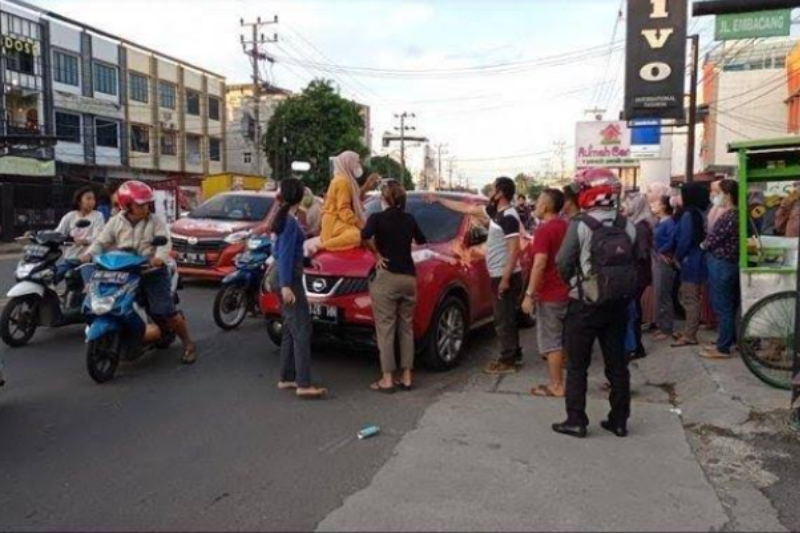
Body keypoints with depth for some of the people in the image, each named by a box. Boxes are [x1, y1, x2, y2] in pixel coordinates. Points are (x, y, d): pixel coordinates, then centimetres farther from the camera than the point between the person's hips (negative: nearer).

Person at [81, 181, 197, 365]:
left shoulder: (156, 221, -2)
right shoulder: (116, 222, 8)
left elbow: (165, 242, -15)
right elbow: (101, 241, 6)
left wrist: (160, 257, -37)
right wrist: (89, 254, -16)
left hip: (152, 271, -4)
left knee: (165, 311, -14)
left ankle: (188, 343, 3)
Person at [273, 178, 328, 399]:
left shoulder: (285, 218, 12)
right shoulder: (290, 221, -14)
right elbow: (285, 255, -20)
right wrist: (286, 285, -23)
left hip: (288, 277, 10)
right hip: (290, 278, -10)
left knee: (291, 330, 13)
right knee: (302, 331, -11)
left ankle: (286, 379, 18)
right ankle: (304, 385, -11)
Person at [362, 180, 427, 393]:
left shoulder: (378, 218, -5)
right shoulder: (409, 219, 10)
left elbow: (366, 236, -24)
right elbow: (421, 241, 25)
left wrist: (377, 254, -10)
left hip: (387, 277, -5)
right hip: (409, 277, 5)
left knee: (386, 329, 0)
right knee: (406, 327, 11)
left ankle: (387, 379, 1)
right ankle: (407, 376, 14)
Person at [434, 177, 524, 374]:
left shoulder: (509, 217, -18)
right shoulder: (496, 212, 11)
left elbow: (514, 250, -22)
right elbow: (468, 209, 19)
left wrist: (506, 278, -24)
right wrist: (440, 200, 22)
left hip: (506, 276, -10)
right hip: (500, 275, 10)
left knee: (504, 320, -4)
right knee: (507, 319, 16)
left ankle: (508, 361, 3)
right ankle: (514, 356, 25)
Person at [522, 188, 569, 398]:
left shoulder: (544, 229, -16)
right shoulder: (567, 227, 11)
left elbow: (539, 265, -23)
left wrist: (529, 294, -21)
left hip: (549, 295, -8)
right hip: (568, 292, 9)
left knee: (551, 342, -1)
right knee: (566, 339, 16)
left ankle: (556, 386, 4)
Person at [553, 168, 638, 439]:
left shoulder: (580, 225, -15)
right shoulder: (627, 226, 0)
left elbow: (563, 263, -12)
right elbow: (634, 262, 2)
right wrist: (624, 293, 13)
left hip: (585, 304, -5)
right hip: (618, 303, 5)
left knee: (577, 365, 6)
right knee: (617, 363, 13)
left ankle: (576, 421, 9)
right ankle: (619, 420, 22)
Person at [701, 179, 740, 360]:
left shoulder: (728, 217, -20)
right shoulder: (735, 215, 11)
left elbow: (711, 240, -14)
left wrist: (702, 245, 4)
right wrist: (708, 243, 2)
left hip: (721, 265, -10)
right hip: (729, 264, 10)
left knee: (723, 308, -3)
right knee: (729, 306, 15)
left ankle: (723, 349, 3)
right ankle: (725, 342, 25)